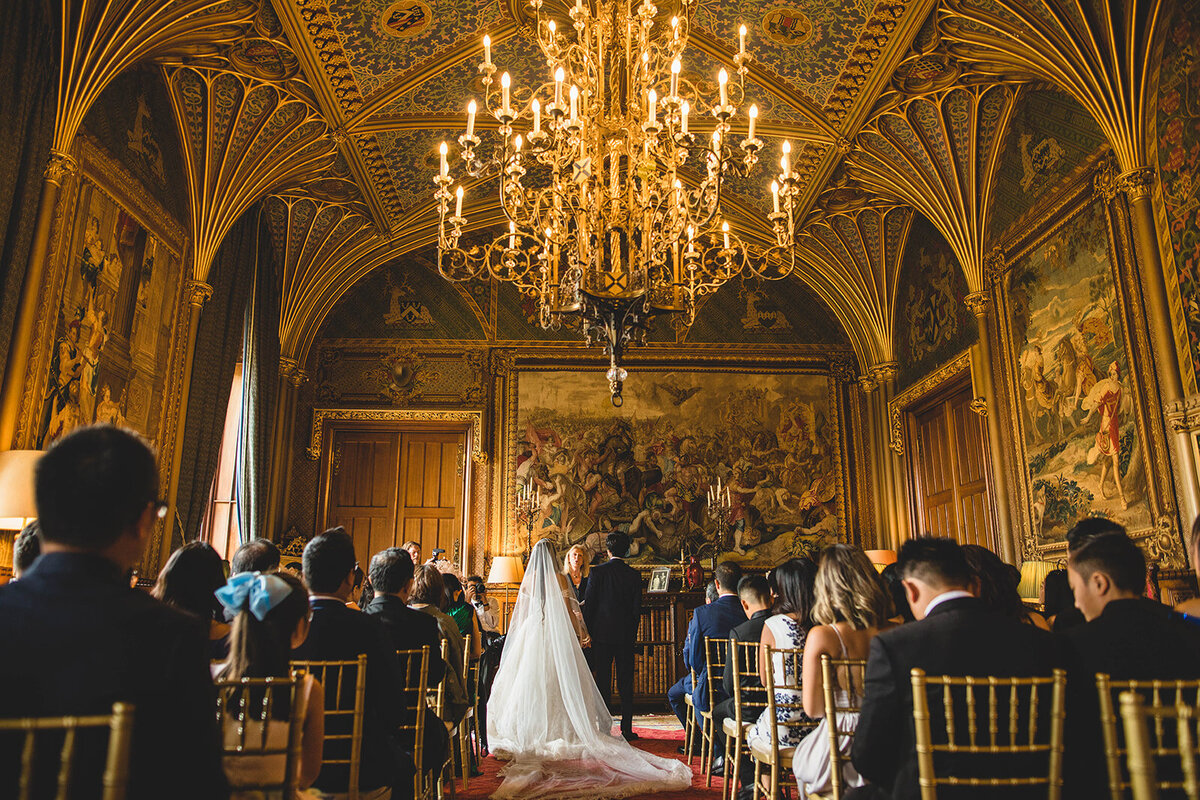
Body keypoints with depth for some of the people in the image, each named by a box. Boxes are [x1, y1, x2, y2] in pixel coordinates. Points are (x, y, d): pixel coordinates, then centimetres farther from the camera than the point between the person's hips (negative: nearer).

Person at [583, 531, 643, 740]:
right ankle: (626, 729, 9)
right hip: (626, 636, 1)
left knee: (603, 683, 5)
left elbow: (588, 605, -6)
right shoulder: (634, 575, -1)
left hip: (602, 633, -1)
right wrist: (633, 633, 13)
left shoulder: (597, 572, -6)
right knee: (626, 683, 7)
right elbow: (637, 608, 2)